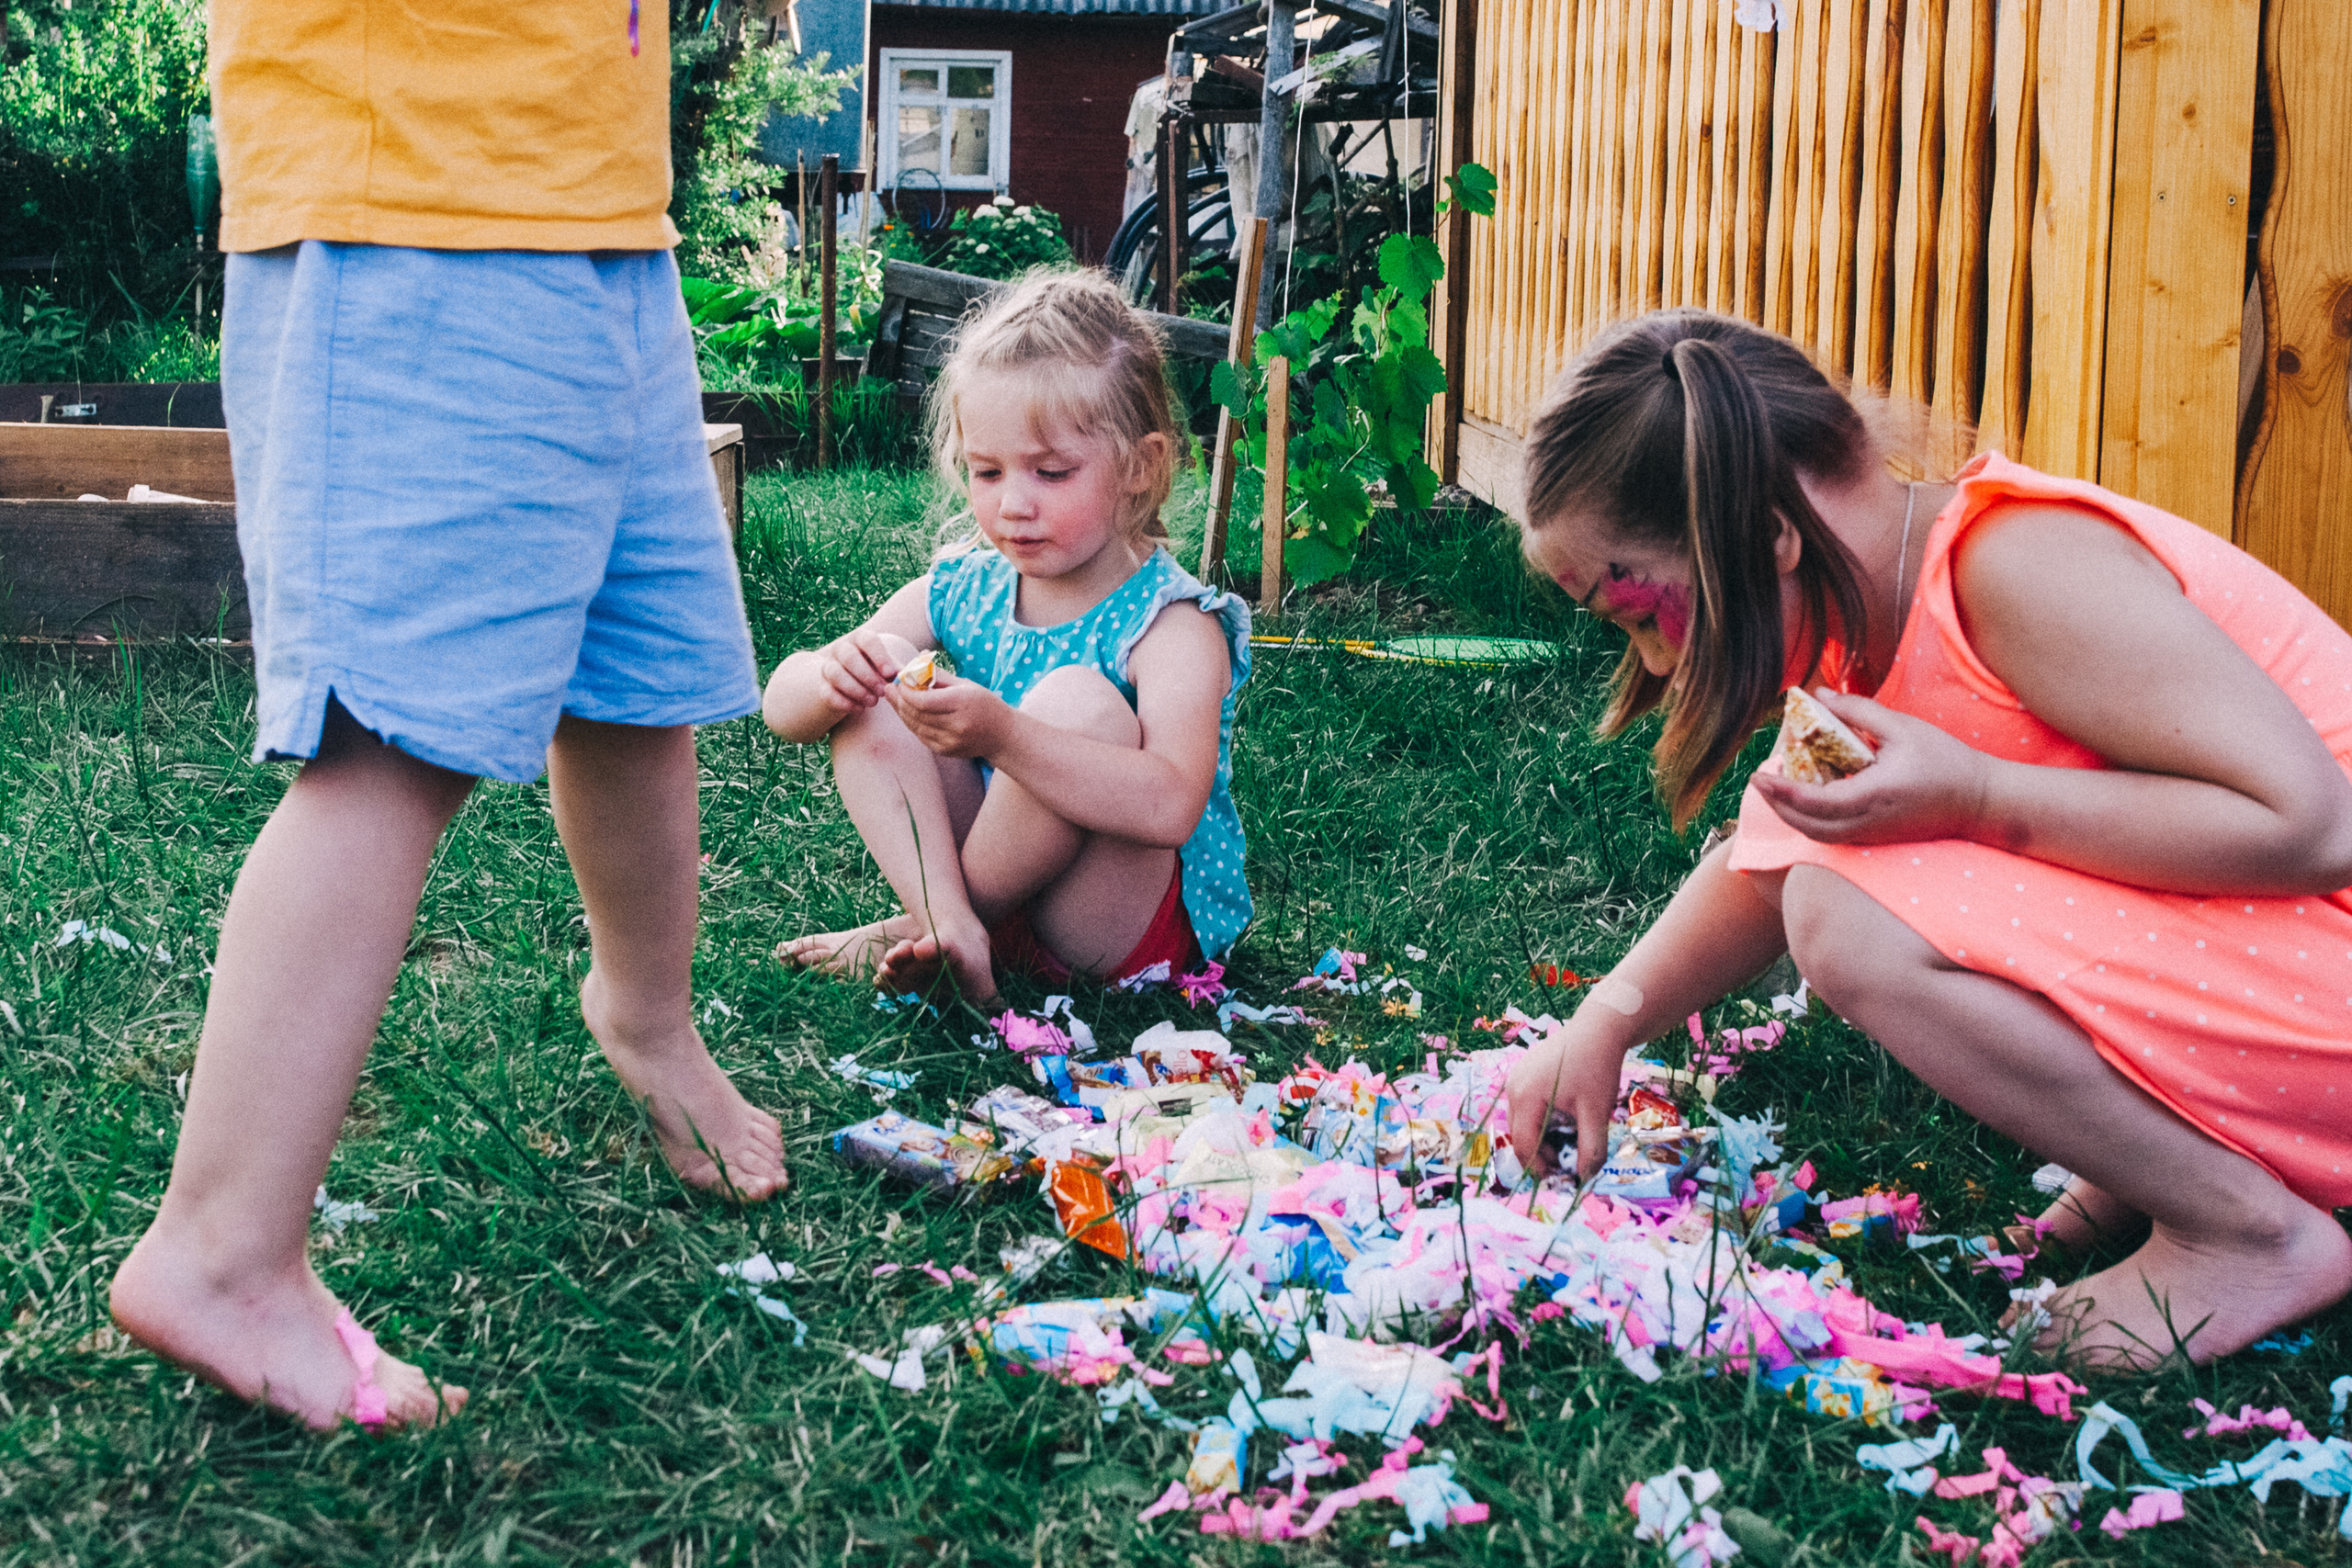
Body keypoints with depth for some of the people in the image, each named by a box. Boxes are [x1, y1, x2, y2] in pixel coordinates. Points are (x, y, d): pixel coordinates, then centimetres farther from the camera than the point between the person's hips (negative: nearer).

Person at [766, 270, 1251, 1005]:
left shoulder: (1174, 625, -17)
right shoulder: (961, 590, 1)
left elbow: (1168, 808, -35)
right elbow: (783, 706, -1)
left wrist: (1003, 736, -46)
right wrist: (829, 683, -27)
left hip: (1132, 925, -5)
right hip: (997, 873, 6)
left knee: (1079, 699, -31)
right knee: (874, 693, -8)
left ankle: (917, 930, -14)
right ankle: (948, 924, -24)